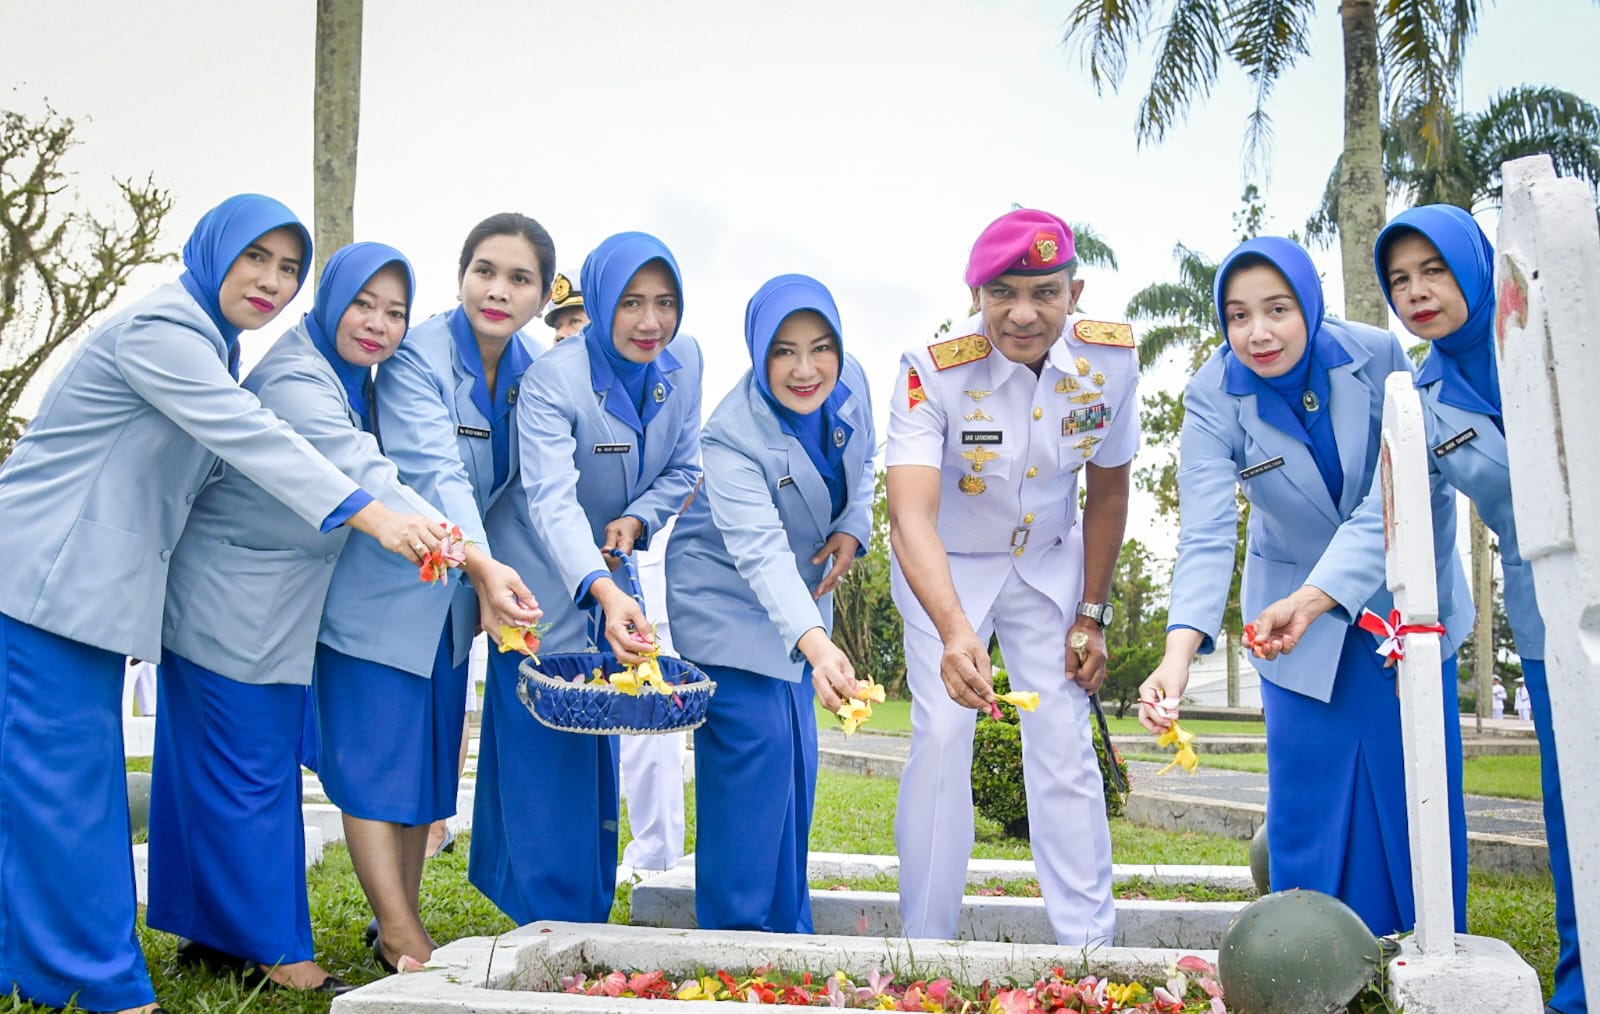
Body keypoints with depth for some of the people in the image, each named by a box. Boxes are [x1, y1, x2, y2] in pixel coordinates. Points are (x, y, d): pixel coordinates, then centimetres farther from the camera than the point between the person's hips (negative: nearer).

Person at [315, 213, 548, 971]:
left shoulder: (534, 372, -1)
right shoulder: (417, 357, -19)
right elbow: (435, 475, -32)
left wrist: (486, 583, -1)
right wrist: (484, 566, -47)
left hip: (456, 594, 6)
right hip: (382, 587, -6)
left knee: (430, 759, 11)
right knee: (375, 756, -5)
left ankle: (397, 927, 23)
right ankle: (403, 937, 4)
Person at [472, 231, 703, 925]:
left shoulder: (682, 361, -8)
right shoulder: (553, 380, -26)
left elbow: (684, 469, 2)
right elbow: (551, 500, -38)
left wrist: (638, 518, -19)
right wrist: (604, 592, -54)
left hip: (612, 572, 6)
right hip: (545, 576, -6)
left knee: (600, 750, 12)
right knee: (545, 749, -8)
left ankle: (592, 908, 27)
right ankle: (555, 926, 5)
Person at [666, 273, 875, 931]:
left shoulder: (850, 382, -13)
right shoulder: (732, 438, -31)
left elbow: (862, 465, 8)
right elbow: (760, 553, -42)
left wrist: (853, 530, -10)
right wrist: (818, 647, -56)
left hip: (801, 587, 6)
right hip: (726, 592, -6)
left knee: (796, 753, 8)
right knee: (754, 742, -14)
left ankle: (788, 926, 21)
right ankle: (739, 930, 0)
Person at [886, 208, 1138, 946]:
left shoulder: (1108, 358, -19)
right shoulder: (933, 372, -30)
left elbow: (1108, 492, -4)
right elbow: (911, 516, -43)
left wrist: (1092, 615, -2)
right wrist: (955, 631, -58)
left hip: (1049, 563, 3)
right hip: (945, 571, -2)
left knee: (1066, 744, 0)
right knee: (941, 738, -9)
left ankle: (1090, 946, 11)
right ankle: (926, 948, 7)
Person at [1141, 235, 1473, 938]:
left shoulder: (1376, 355, -16)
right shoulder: (1213, 397, -17)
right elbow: (1206, 536, -27)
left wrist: (1315, 598, -28)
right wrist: (1178, 653, -42)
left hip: (1402, 604, 1)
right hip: (1298, 617, 0)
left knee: (1417, 790, 4)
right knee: (1310, 802, -3)